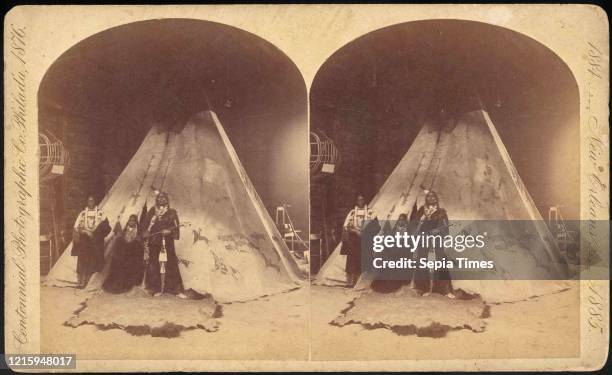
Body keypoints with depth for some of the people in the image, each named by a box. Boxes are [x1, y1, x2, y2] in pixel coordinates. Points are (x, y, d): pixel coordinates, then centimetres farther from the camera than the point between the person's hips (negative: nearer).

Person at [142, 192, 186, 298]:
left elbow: (176, 227, 3)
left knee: (171, 264, -6)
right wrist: (146, 234, -4)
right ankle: (157, 289, 1)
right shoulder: (152, 211, 14)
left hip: (167, 242, -1)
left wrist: (169, 231, -15)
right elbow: (146, 226, 13)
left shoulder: (172, 212, 10)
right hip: (154, 241, 2)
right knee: (155, 264, -4)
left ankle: (177, 290, -5)